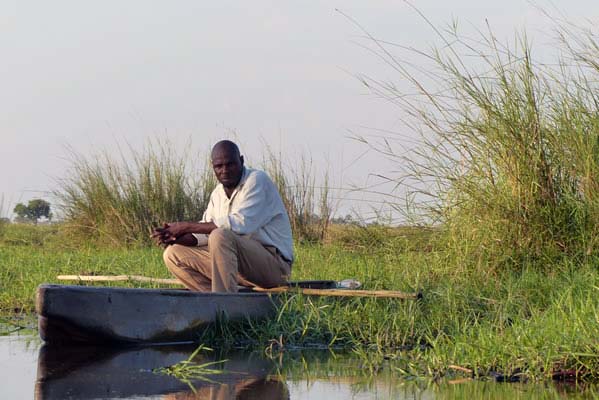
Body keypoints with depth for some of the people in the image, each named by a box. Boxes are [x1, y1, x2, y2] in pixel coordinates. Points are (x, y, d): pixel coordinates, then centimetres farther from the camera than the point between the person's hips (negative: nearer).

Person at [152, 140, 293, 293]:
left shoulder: (257, 180, -12)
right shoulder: (218, 193, 13)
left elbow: (240, 224, -25)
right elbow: (205, 233, 9)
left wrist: (187, 227, -21)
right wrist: (175, 236, -13)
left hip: (274, 261, -8)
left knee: (221, 236, -33)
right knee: (173, 254, 3)